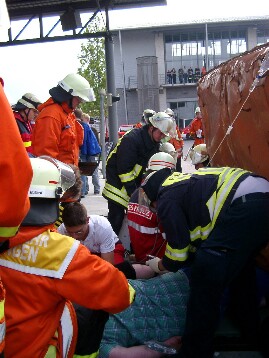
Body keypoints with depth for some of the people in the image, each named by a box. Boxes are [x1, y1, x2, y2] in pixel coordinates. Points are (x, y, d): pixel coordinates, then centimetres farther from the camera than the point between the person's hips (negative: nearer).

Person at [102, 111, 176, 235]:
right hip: (118, 182, -8)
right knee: (117, 218, -8)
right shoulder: (132, 139, -24)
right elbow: (124, 169, -26)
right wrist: (134, 193, -23)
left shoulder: (155, 142, 2)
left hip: (135, 185, 8)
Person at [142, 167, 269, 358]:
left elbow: (178, 252, 7)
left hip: (244, 209, -10)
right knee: (240, 270, 32)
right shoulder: (187, 181, 30)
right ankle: (250, 331, 48)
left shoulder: (167, 199, 5)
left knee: (205, 286, -2)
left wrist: (160, 266, 26)